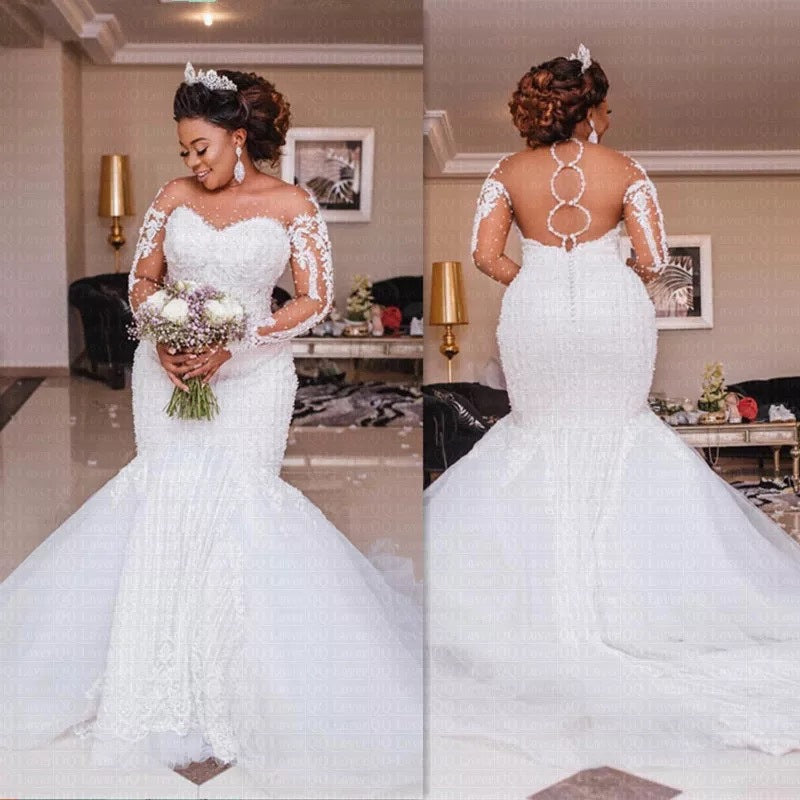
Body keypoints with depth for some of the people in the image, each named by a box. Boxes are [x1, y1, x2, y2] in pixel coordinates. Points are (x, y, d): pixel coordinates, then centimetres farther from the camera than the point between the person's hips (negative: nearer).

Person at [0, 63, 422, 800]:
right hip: (170, 372, 3)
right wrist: (162, 339, -8)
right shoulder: (174, 197, 8)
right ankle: (161, 686, 19)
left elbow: (317, 300, -5)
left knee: (238, 503, -8)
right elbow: (142, 278, 12)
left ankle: (249, 690, 9)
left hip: (250, 375, -3)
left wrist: (234, 348, -14)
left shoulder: (292, 204, -2)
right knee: (165, 504, 2)